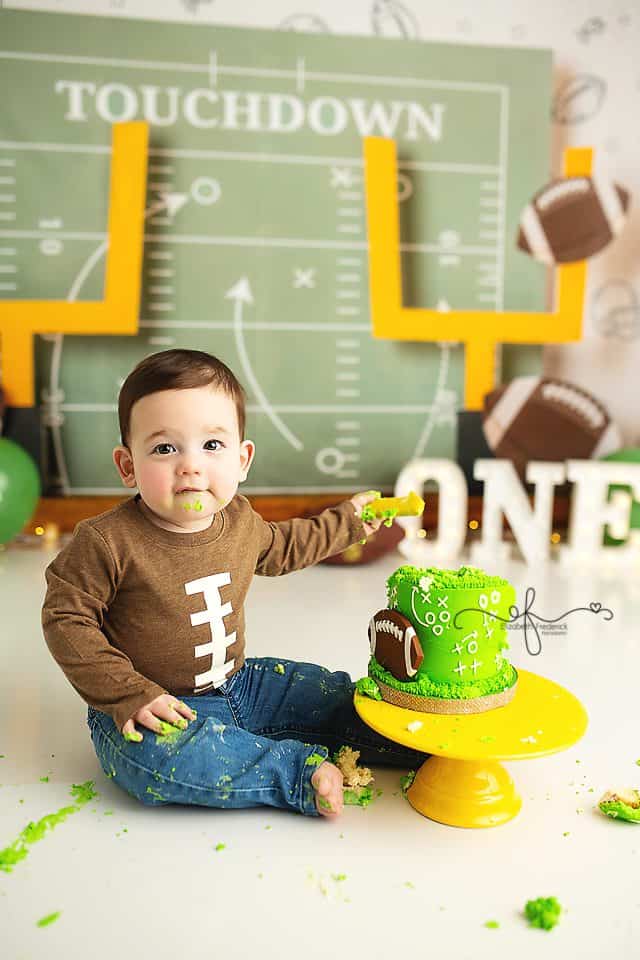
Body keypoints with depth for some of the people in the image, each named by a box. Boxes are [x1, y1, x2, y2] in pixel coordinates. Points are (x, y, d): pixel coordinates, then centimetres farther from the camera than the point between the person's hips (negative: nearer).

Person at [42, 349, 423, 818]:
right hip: (157, 708, -5)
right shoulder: (107, 541, -23)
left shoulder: (241, 521, -2)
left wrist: (347, 520, 25)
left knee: (337, 696, 1)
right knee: (160, 754, -36)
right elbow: (65, 619, -16)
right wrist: (129, 695, -22)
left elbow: (281, 548, 21)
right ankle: (304, 770, -23)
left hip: (237, 685, 6)